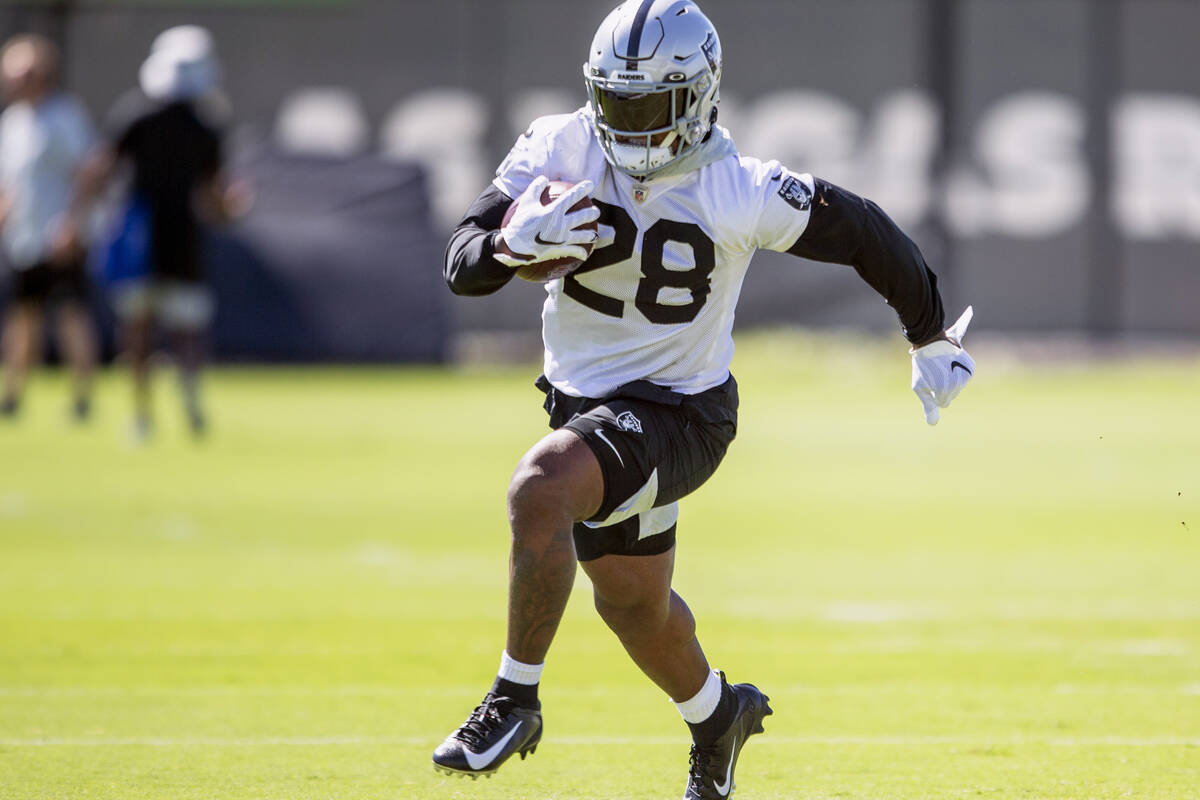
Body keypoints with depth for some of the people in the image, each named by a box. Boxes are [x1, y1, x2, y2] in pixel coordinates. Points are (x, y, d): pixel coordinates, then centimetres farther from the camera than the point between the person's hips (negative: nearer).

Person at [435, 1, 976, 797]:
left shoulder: (740, 194, -21)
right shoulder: (558, 151, -13)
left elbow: (862, 232, -6)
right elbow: (463, 264, -13)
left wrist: (933, 337, 5)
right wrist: (517, 244, -37)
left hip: (677, 411, -6)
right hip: (584, 399, 6)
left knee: (540, 491, -32)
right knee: (632, 601, 23)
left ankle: (516, 701, -17)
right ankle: (717, 714, 53)